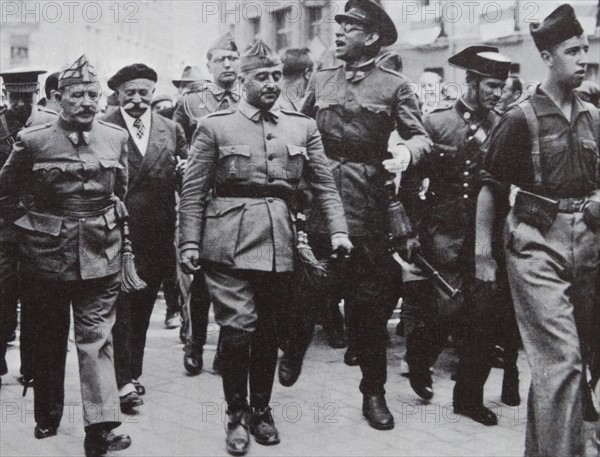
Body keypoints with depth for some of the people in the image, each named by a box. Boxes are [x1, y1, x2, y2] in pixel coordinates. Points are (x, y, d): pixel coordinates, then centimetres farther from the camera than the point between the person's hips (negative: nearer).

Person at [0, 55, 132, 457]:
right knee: (49, 337, 14)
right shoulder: (33, 140, -6)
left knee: (97, 339, 0)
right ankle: (47, 419, 29)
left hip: (100, 254, 1)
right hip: (47, 253, 0)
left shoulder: (116, 138, 2)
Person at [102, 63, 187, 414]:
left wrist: (185, 170, -9)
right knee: (121, 306, -3)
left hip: (158, 235, 4)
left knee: (143, 306, 13)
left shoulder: (172, 130, 9)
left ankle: (133, 372, 27)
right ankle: (124, 381, 2)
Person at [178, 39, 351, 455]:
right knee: (238, 328, -5)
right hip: (229, 241, -2)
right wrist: (189, 242, -4)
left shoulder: (303, 127, 11)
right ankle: (236, 416, 13)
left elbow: (325, 185, 10)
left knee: (269, 331, 10)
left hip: (281, 245, 3)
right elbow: (193, 190, 3)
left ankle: (262, 409, 28)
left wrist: (338, 230, -3)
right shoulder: (215, 126, 4)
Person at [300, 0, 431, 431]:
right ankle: (294, 352, 36)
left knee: (369, 299, 3)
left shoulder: (395, 85, 0)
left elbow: (421, 137, -3)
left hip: (366, 205, -2)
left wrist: (406, 152, -23)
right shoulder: (321, 80, 12)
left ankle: (374, 391, 16)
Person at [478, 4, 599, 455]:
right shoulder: (521, 119, -5)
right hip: (537, 246, -5)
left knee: (554, 359, 13)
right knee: (563, 360, -11)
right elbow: (489, 188, -3)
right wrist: (482, 253, -6)